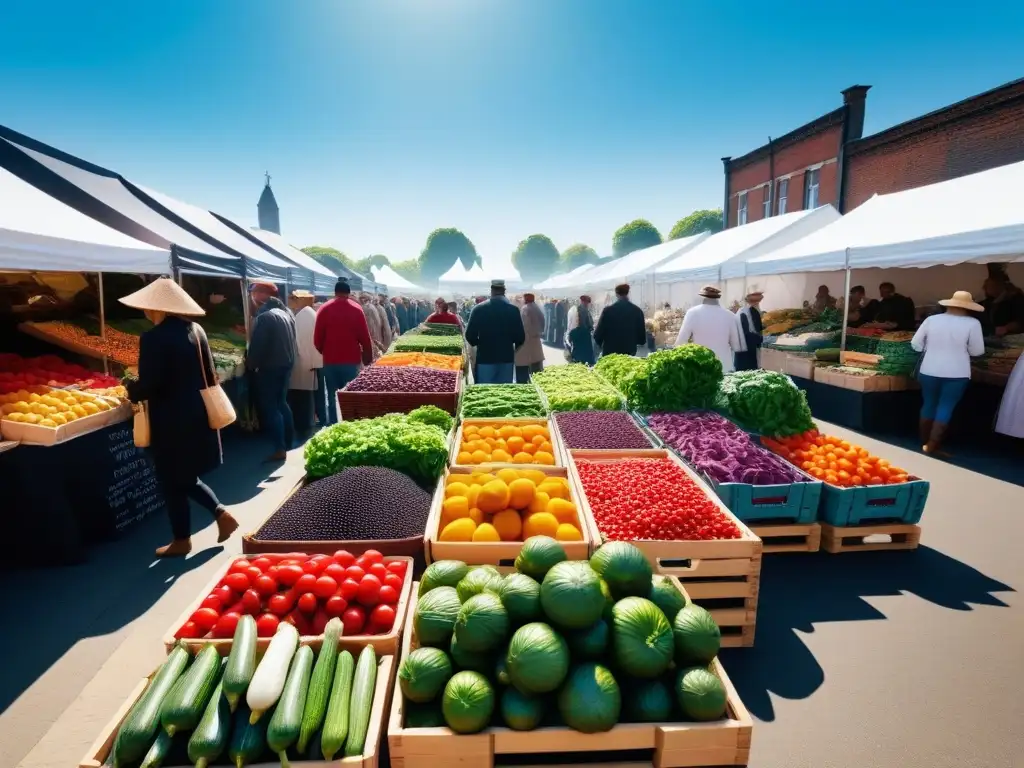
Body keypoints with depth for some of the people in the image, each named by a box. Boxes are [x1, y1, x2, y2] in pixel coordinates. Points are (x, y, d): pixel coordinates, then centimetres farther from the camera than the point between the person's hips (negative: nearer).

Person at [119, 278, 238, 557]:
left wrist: (131, 389, 3)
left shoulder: (154, 337, -17)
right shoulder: (196, 330, 4)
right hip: (198, 415, 7)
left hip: (172, 421, -7)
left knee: (173, 482, 9)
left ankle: (181, 540, 22)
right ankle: (221, 514, 19)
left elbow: (149, 385, -19)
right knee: (187, 477, 23)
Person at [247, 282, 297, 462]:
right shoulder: (285, 312, 11)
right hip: (287, 363, 9)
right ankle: (289, 444, 26)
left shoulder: (264, 317, -19)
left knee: (270, 407, -3)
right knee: (281, 402, 19)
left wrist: (250, 364, -5)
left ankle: (280, 449, -3)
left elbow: (257, 345, -20)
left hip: (270, 367, -9)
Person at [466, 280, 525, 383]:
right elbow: (520, 337, -4)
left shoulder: (479, 309, -5)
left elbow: (470, 335, -5)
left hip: (485, 357, -1)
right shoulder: (513, 309, -3)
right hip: (506, 358, 1)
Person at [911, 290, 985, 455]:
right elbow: (977, 351, -3)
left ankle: (924, 443, 23)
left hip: (929, 371, 3)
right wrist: (961, 348, 15)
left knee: (928, 405, 15)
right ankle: (931, 446, 2)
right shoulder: (972, 323, -8)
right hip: (956, 374, -2)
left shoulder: (931, 319, -2)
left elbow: (916, 344, 4)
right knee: (945, 408, 5)